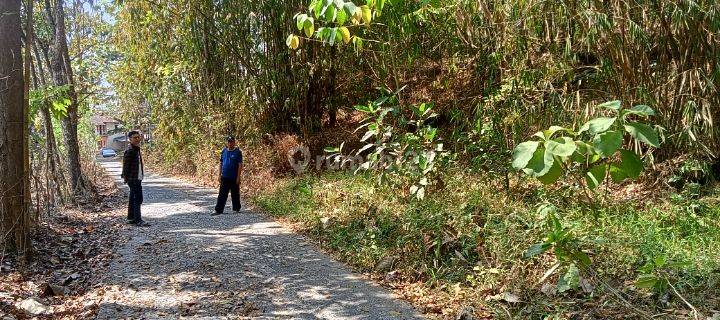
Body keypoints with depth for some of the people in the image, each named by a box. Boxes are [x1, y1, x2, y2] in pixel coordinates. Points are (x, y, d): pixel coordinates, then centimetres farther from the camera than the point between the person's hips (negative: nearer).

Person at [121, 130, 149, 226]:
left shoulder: (136, 149, 13)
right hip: (133, 179, -10)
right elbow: (125, 165, -18)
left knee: (133, 198, 15)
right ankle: (138, 220, -12)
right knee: (138, 199, -12)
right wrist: (125, 177, -17)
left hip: (137, 178, 10)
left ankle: (131, 218, 24)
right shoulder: (130, 151, -17)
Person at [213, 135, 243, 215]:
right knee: (222, 194, 1)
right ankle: (218, 210, 1)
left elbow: (240, 165, -8)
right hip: (225, 177, 3)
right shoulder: (224, 151, 7)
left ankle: (236, 209, 23)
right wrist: (220, 175, 9)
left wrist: (238, 177, -12)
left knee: (235, 194, 8)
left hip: (234, 178, -3)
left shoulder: (238, 152, -6)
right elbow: (221, 163, 13)